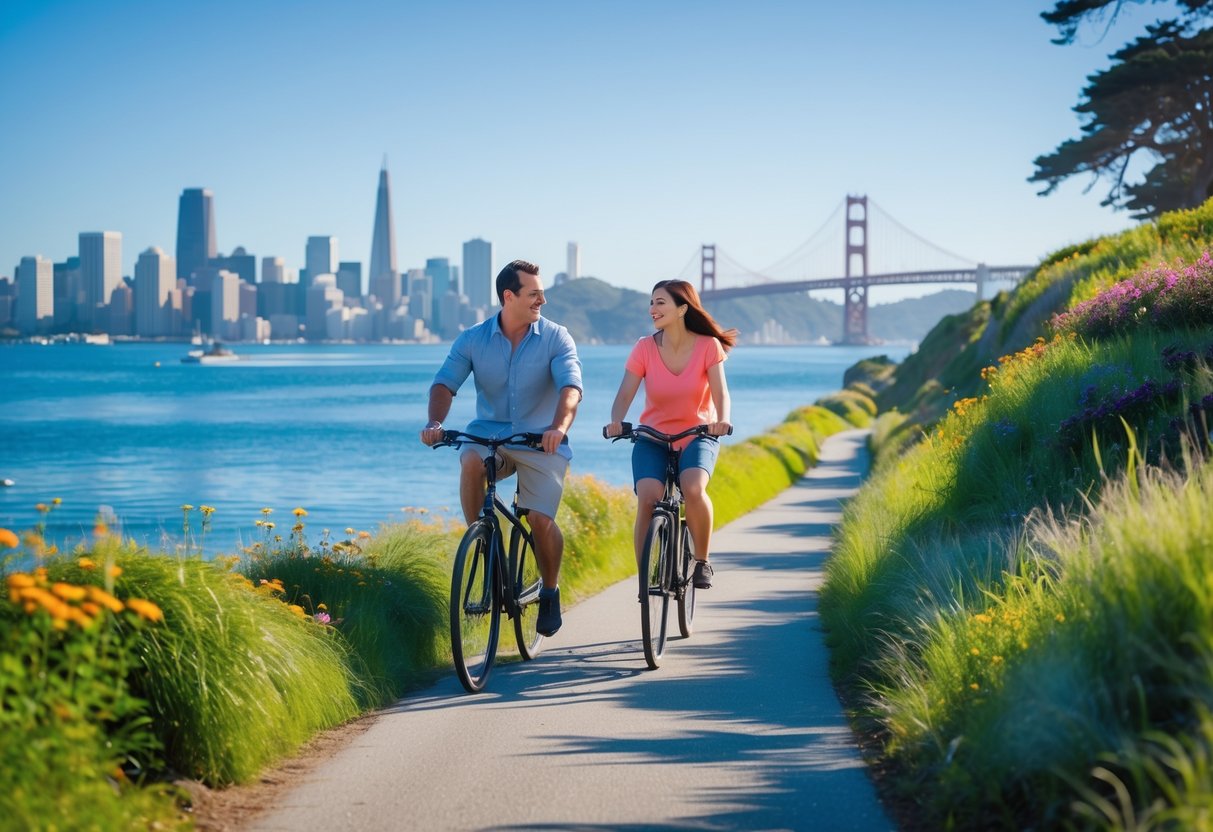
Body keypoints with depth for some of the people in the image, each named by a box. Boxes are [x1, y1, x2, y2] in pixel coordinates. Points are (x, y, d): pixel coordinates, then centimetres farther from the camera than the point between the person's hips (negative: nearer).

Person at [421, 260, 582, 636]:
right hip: (489, 435, 1)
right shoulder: (473, 339, -1)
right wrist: (435, 423, -30)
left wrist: (560, 426, -39)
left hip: (541, 443, -1)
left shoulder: (556, 337, -6)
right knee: (470, 461, -33)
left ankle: (550, 591, 12)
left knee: (541, 520, -16)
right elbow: (445, 383, -10)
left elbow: (571, 386, -20)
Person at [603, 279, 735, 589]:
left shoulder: (708, 346, -10)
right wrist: (616, 422, -36)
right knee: (647, 499, -24)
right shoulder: (644, 348, -7)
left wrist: (722, 420, -41)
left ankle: (702, 561, -7)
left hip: (697, 436, -1)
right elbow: (625, 394, -14)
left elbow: (720, 391, -19)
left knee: (693, 489, -30)